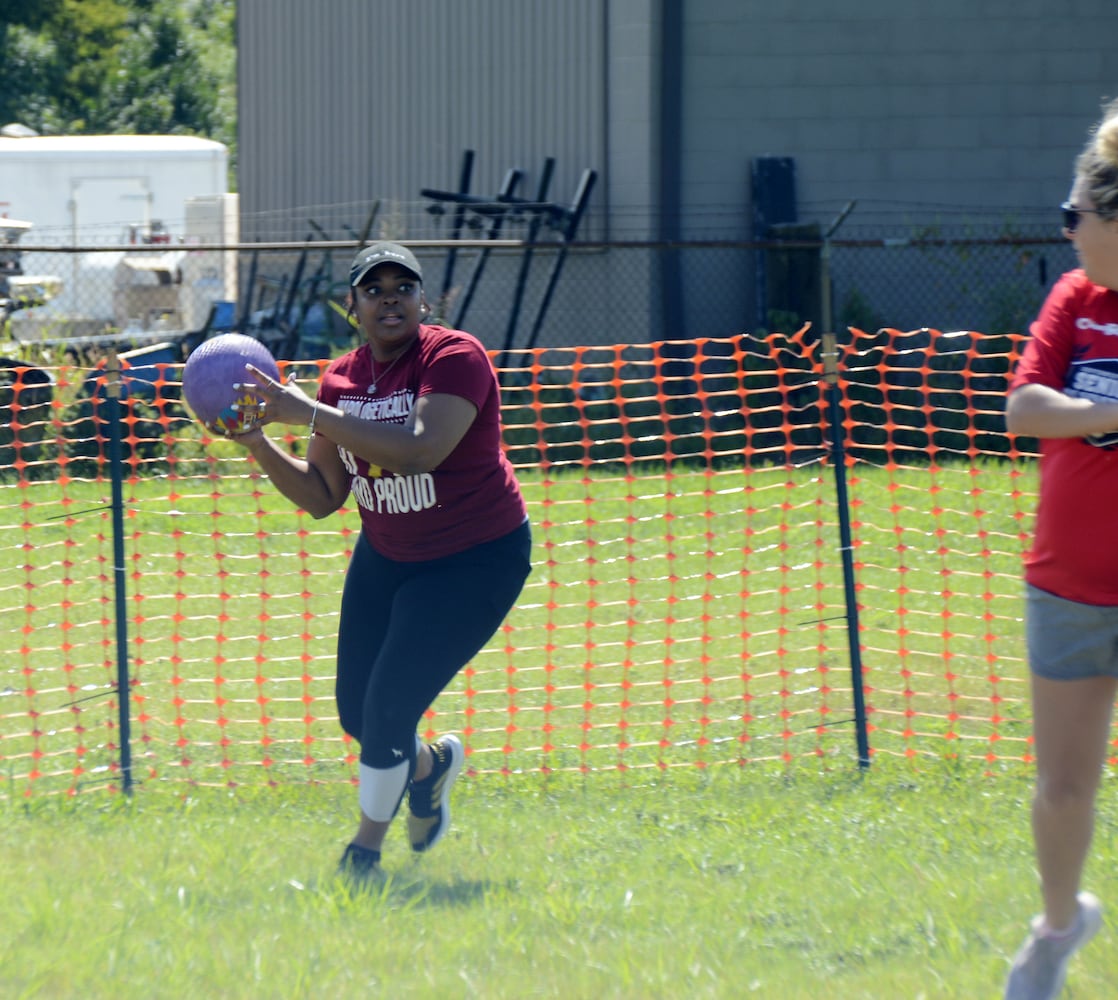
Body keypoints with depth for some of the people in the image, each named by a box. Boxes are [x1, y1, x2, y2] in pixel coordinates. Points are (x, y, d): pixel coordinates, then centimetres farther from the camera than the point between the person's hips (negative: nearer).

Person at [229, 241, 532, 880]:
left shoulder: (454, 357, -20)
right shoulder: (342, 379, -1)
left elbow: (421, 449, -37)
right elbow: (322, 497, 4)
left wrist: (309, 414, -35)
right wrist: (260, 445, -12)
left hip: (475, 561, -7)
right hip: (387, 558, 7)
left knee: (389, 708, -13)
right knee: (358, 712, 9)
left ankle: (365, 853, 8)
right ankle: (431, 764, 43)